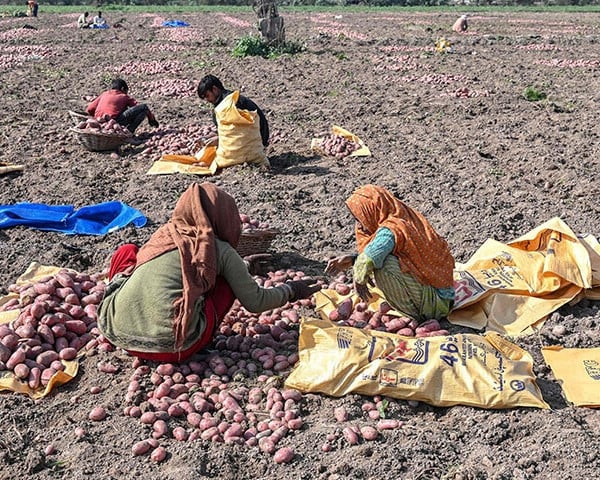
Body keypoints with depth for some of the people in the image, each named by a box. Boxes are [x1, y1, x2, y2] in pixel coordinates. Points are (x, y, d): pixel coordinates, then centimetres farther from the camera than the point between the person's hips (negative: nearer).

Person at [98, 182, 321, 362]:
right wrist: (290, 291, 32)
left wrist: (242, 266, 51)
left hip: (117, 333, 4)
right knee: (228, 279, 14)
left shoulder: (164, 233, 19)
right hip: (171, 348, -4)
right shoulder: (220, 250, 6)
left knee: (127, 251, 26)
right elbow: (255, 302, 14)